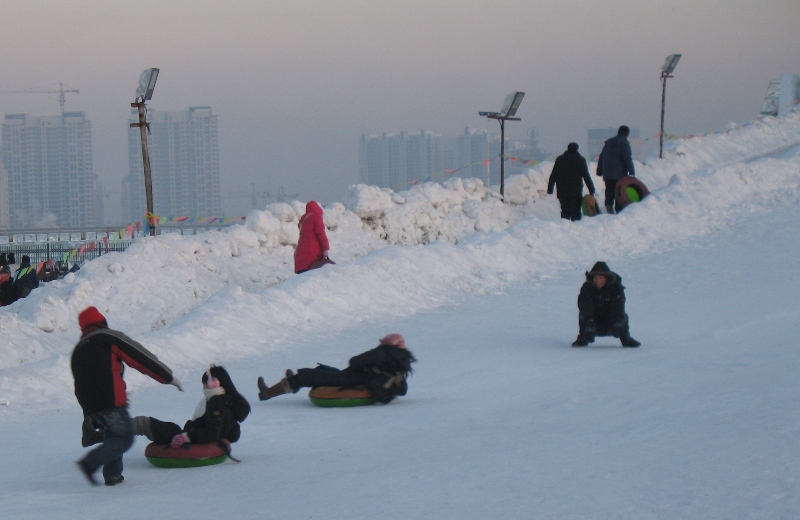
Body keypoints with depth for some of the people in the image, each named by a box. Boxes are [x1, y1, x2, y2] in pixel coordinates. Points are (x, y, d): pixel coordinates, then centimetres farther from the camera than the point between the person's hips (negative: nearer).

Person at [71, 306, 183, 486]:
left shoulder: (78, 350, 23)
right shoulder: (110, 338, 4)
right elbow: (141, 358, 1)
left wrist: (90, 418, 30)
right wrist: (168, 377, 7)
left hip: (89, 404, 7)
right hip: (110, 399, -7)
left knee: (112, 434, 24)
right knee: (124, 438, -2)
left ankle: (112, 474, 14)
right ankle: (91, 463, -18)